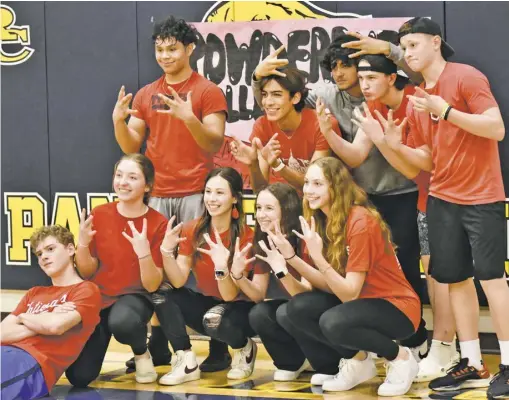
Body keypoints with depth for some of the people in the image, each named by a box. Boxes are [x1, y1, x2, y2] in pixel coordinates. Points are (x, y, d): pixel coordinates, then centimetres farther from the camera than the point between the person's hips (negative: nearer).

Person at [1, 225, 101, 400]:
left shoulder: (86, 290, 10)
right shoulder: (34, 293, 31)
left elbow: (56, 326, -10)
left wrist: (24, 317, 11)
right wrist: (45, 321, 2)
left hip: (34, 363, -7)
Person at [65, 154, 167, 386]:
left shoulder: (158, 223, -12)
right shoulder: (99, 214, -4)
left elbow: (152, 285, -13)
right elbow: (87, 274, 3)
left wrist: (144, 253, -30)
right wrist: (83, 244, -16)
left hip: (134, 297, -3)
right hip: (98, 296, 3)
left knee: (122, 322, -41)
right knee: (79, 376, -11)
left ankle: (142, 354, -4)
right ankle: (100, 341, 24)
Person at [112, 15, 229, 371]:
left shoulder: (208, 91, -2)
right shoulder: (145, 95, 13)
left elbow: (215, 144, -8)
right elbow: (131, 147, 12)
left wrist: (188, 117, -24)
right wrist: (119, 121, -8)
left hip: (195, 194, -5)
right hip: (156, 194, 5)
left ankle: (218, 347, 0)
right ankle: (158, 346, 13)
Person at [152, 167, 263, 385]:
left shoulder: (246, 237, -19)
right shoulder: (192, 230, -7)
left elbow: (229, 296, -22)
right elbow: (178, 282, -14)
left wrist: (222, 267, -41)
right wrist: (167, 251, -31)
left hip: (238, 307, -4)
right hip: (206, 302, 4)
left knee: (214, 319, -37)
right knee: (162, 293, -20)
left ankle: (244, 348, -2)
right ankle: (187, 362, -16)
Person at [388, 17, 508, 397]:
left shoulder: (466, 77, -9)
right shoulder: (417, 100, 11)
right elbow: (427, 160, 14)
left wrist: (446, 111, -23)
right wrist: (397, 145, -4)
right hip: (443, 198, 7)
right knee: (455, 277, 5)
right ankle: (473, 365, 12)